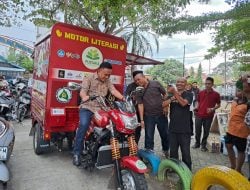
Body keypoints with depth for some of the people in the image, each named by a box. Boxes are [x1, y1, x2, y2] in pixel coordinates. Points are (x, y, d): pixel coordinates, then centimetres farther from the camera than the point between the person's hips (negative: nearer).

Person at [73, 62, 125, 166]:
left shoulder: (107, 81, 14)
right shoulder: (89, 78, -1)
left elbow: (114, 91, -2)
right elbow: (82, 91, -14)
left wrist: (123, 98, -20)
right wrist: (85, 97, -38)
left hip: (100, 109, 5)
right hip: (87, 107, -5)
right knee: (84, 125, -29)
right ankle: (77, 153, -16)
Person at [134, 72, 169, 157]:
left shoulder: (156, 83, -4)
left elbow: (165, 94, 4)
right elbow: (140, 105, -7)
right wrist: (141, 119, -10)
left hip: (161, 114, 1)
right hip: (148, 116, 0)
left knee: (165, 134, 15)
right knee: (149, 136, 2)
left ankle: (166, 150, 39)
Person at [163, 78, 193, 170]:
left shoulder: (189, 94, -1)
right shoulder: (171, 94, 8)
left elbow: (183, 103, -20)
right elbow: (164, 104, -6)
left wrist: (175, 93, -23)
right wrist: (172, 97, -18)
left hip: (185, 129, -3)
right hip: (173, 128, 3)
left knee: (185, 152, 7)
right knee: (173, 151, 15)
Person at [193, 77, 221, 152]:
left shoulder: (216, 94, -4)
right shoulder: (201, 92, 3)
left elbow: (218, 105, 3)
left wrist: (212, 109, -15)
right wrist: (196, 107, -6)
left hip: (209, 116, -2)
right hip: (199, 115, 2)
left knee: (206, 131, 10)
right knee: (197, 130, 10)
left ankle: (203, 145, 28)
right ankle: (197, 143, 29)